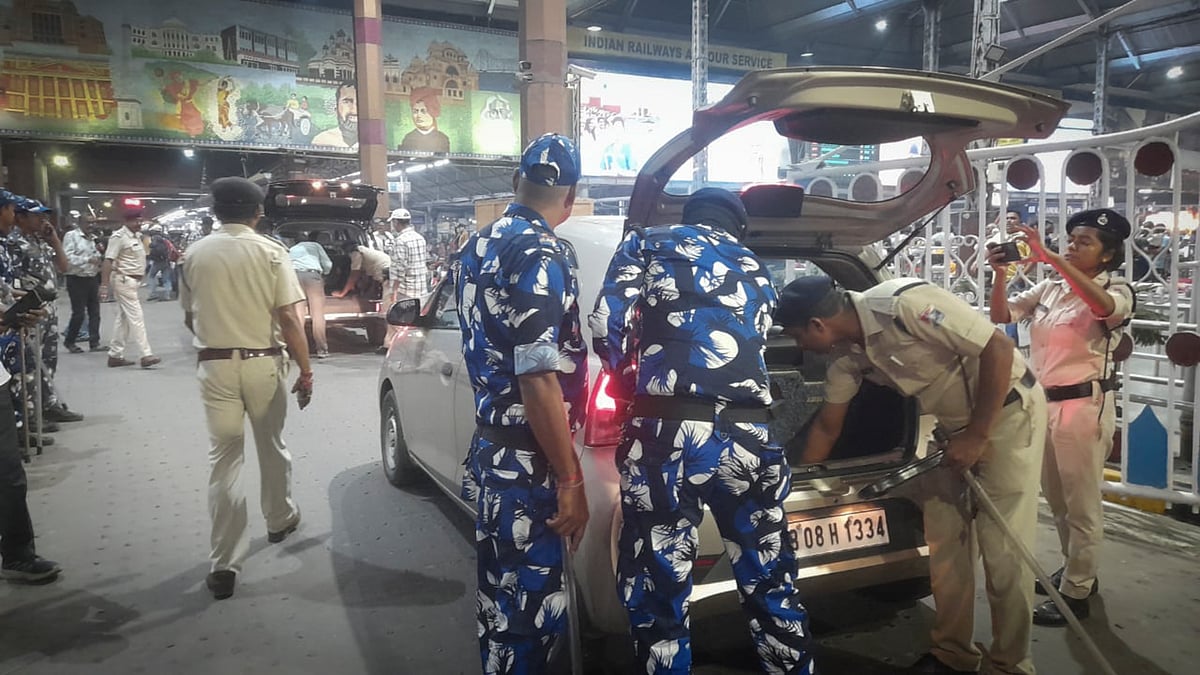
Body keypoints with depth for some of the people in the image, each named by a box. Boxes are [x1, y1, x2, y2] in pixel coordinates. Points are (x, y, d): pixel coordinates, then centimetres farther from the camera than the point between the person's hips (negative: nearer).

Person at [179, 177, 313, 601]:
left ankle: (225, 565, 1)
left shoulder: (196, 254, 2)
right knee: (272, 446, 19)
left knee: (224, 459, 4)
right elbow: (289, 319, -12)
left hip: (215, 365, 1)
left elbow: (190, 318, 12)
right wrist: (305, 371, -6)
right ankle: (280, 520, 40)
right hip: (263, 363, -1)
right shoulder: (271, 252, -7)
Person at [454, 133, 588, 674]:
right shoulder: (541, 255, -19)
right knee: (530, 610, 4)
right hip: (525, 467, -9)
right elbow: (539, 380, -24)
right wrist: (570, 480, -18)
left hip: (488, 452, 9)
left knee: (499, 595, 22)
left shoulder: (477, 247, 8)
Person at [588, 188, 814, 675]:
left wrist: (626, 383, 16)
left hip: (663, 434, -3)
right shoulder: (756, 273, 24)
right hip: (744, 436, 4)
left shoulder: (647, 243, 14)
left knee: (658, 591, 10)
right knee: (769, 585, 20)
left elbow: (606, 325, -1)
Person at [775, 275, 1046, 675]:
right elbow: (827, 427, 8)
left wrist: (978, 435, -21)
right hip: (956, 424, 8)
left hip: (1009, 409, -7)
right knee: (943, 543, 8)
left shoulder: (905, 303, -28)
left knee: (1002, 549, -4)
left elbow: (999, 348, -25)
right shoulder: (846, 353, -3)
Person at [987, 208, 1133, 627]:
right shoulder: (1049, 288, 8)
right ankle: (1076, 572, 37)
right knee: (1057, 500, 19)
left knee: (1081, 505, 4)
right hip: (1043, 403, 6)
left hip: (1084, 406, -6)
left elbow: (1102, 306, -32)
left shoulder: (1117, 291, -8)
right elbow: (1001, 315, 5)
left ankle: (1075, 595, 14)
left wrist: (1051, 259, -35)